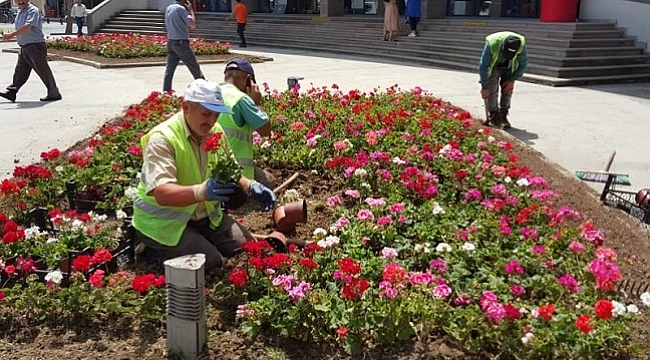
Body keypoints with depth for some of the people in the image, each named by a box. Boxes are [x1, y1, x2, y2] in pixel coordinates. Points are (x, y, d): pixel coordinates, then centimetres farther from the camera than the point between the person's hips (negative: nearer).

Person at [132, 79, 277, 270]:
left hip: (204, 214, 7)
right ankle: (154, 247, 4)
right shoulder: (162, 138, -24)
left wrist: (250, 186, -9)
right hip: (164, 222, -7)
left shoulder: (216, 131, -1)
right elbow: (161, 193, -35)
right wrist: (201, 192, -52)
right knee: (211, 263, -19)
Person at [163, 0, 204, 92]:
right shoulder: (181, 8, -14)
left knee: (169, 69, 5)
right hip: (181, 43, -8)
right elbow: (192, 24, -14)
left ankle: (166, 92, 3)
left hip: (170, 42, 8)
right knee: (194, 67, 4)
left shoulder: (169, 8, 11)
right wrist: (191, 10, -3)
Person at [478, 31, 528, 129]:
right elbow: (483, 66, -29)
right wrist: (484, 87, -26)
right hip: (493, 66, -2)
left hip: (509, 67, 2)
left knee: (507, 90, -6)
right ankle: (494, 116, -1)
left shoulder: (521, 45, -31)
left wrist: (512, 80, -14)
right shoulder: (491, 44, -38)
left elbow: (523, 64, -12)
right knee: (492, 90, -11)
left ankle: (503, 116, 3)